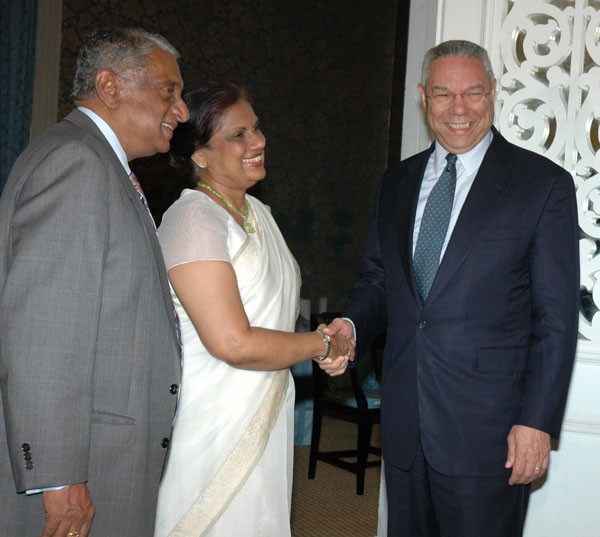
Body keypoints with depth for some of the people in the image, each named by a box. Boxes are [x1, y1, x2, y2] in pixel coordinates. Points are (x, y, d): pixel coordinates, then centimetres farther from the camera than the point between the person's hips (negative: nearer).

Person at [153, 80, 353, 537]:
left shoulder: (258, 211, 12)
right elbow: (233, 343, -23)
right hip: (214, 426, -8)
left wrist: (328, 350, 0)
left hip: (267, 419, 8)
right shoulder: (194, 217, -17)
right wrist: (322, 345, -9)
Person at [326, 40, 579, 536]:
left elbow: (557, 318, -8)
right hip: (404, 421, 5)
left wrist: (538, 421, -12)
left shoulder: (544, 184, -6)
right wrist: (351, 325, -5)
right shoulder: (396, 183, 11)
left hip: (487, 428, -5)